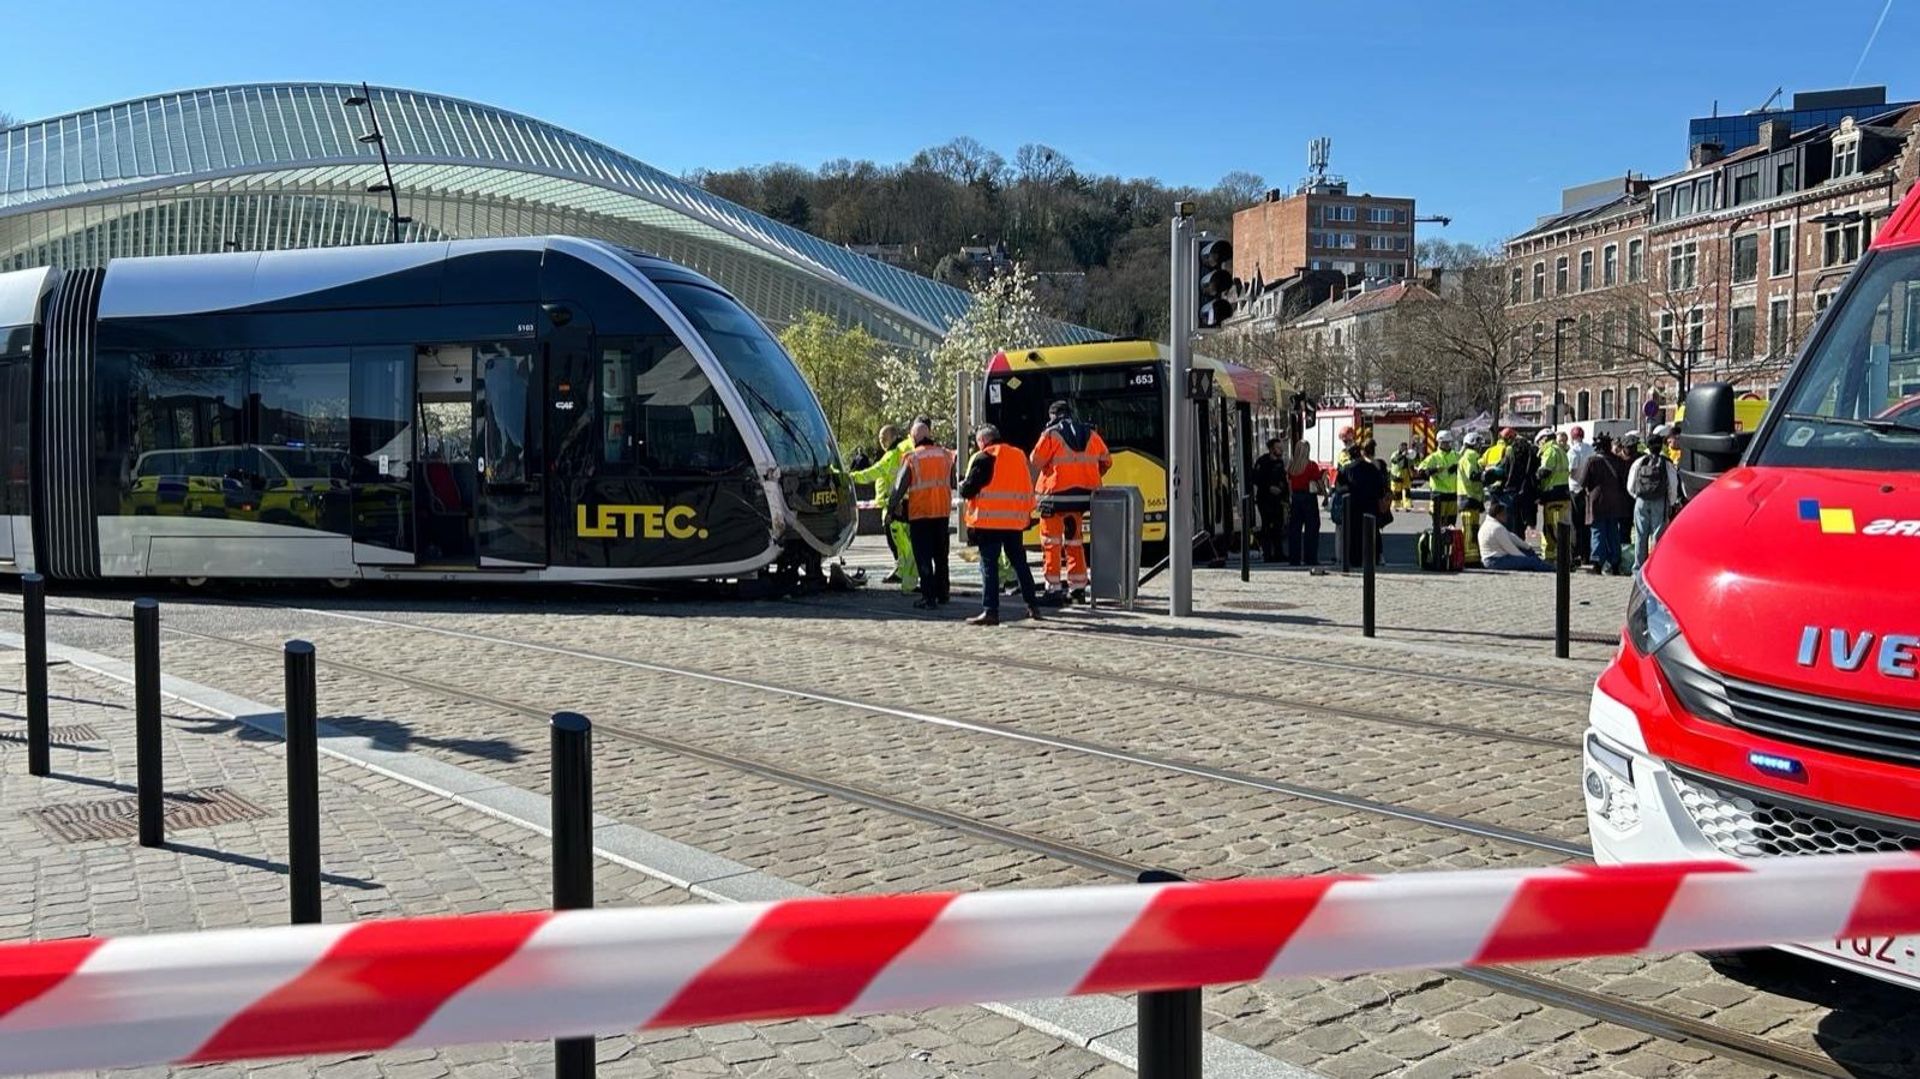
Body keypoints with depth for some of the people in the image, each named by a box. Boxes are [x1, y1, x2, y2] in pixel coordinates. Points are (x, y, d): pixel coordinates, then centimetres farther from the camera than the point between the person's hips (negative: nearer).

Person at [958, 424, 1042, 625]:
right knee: (1020, 563, 16)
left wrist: (962, 486, 10)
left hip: (989, 521, -6)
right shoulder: (1019, 455, 12)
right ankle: (1033, 606, 21)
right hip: (1015, 520, 6)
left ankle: (990, 611, -9)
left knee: (989, 565, -4)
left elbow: (968, 490, -10)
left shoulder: (983, 458, -8)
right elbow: (1028, 488, 17)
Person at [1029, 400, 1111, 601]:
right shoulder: (1091, 435, 10)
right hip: (1082, 495, 5)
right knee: (1075, 541, 16)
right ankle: (1078, 587, 15)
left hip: (1056, 494, -5)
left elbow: (1035, 464, -9)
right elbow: (1106, 461, 17)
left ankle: (1054, 588, -1)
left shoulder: (1051, 435, -6)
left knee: (1051, 541, 2)